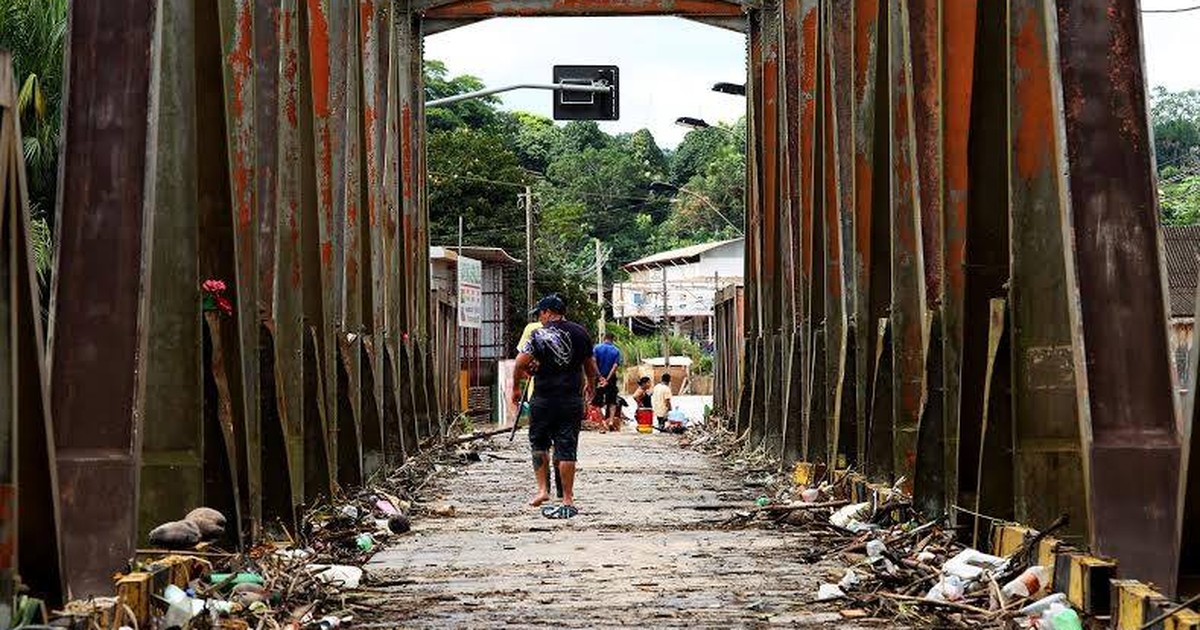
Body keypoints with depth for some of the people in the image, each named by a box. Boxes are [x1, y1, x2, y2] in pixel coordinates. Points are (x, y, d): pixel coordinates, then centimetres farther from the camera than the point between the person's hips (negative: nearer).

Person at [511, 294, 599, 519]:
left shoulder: (539, 335, -5)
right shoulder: (580, 333, 7)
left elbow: (520, 363, -11)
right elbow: (591, 365, 17)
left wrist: (516, 387, 5)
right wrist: (590, 385, 35)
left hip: (544, 400, -3)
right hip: (573, 400, 3)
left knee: (539, 444, 17)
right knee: (567, 449, 2)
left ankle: (543, 489, 11)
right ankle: (568, 501, 2)